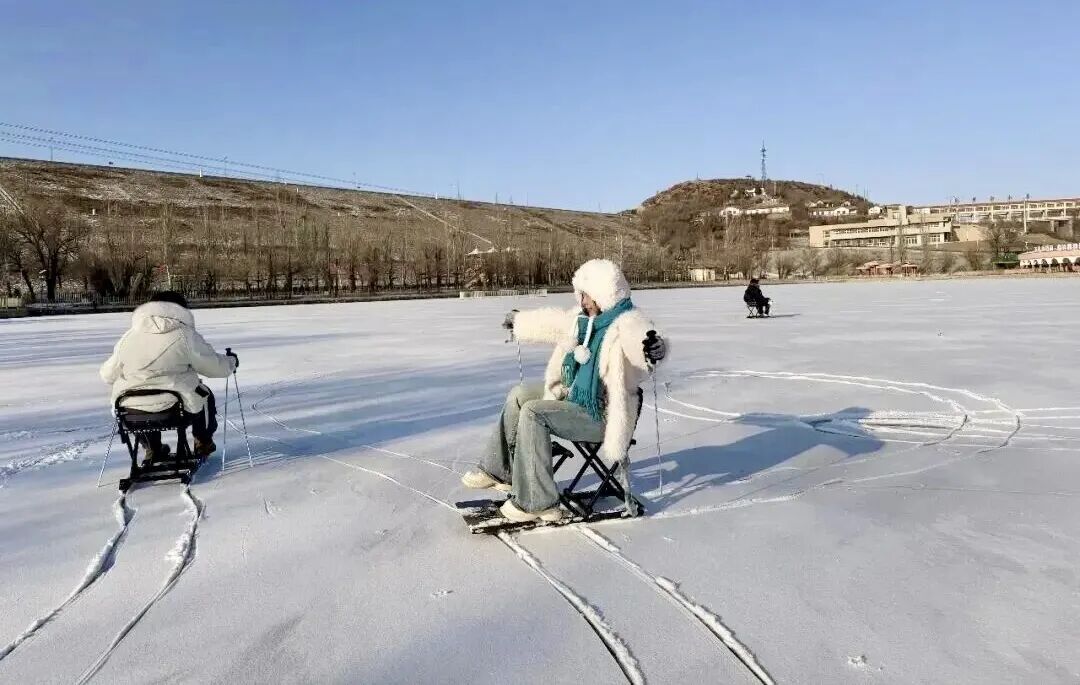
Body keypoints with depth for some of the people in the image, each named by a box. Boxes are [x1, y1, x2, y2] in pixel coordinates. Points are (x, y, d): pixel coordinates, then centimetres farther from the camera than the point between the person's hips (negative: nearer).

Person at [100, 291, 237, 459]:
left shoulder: (129, 336, 4)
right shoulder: (186, 335, -8)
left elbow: (107, 374, 10)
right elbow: (215, 366, -2)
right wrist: (231, 361, 21)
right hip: (172, 408, -4)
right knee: (205, 395, 27)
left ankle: (153, 450, 44)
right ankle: (203, 444, 41)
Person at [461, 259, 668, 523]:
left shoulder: (628, 324, -22)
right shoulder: (585, 317, 4)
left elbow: (639, 340, -44)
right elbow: (551, 322, 20)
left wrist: (654, 348, -69)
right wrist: (518, 320, 34)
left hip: (600, 415, -10)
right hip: (573, 394, 10)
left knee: (533, 412, -23)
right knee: (519, 395, 14)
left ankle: (537, 502, -15)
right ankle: (499, 470, 24)